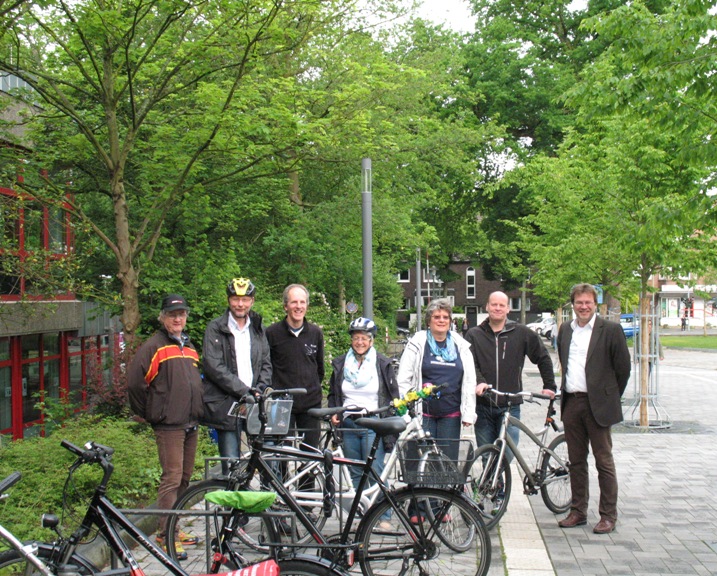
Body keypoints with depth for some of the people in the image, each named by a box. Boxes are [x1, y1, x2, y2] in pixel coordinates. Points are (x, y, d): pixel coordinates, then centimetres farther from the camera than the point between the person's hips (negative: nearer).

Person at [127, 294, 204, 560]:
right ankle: (165, 534, -2)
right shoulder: (154, 347, -7)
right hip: (169, 425, -8)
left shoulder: (189, 347, 18)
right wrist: (150, 413, -5)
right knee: (172, 478, -8)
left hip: (191, 425, 8)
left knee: (185, 478, 12)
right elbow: (134, 382, -12)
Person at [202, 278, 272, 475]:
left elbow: (266, 363, 13)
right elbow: (214, 367, -9)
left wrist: (260, 390, -5)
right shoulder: (215, 329, 0)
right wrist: (244, 391, -15)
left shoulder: (258, 329, 15)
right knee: (231, 465, -2)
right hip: (227, 405, -4)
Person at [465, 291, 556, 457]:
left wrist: (549, 386, 6)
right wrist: (478, 381, -23)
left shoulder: (521, 333, 5)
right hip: (483, 405, 1)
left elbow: (543, 358, 11)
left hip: (510, 406, -1)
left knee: (507, 453, -11)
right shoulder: (474, 334, 7)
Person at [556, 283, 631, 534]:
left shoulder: (610, 330, -6)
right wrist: (567, 389, 15)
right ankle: (578, 511, 21)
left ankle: (608, 516, 9)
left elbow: (623, 367, -3)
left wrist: (610, 397, 2)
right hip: (571, 403, 5)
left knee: (604, 462, 1)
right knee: (576, 461, 12)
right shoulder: (565, 330, 11)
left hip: (597, 404, -5)